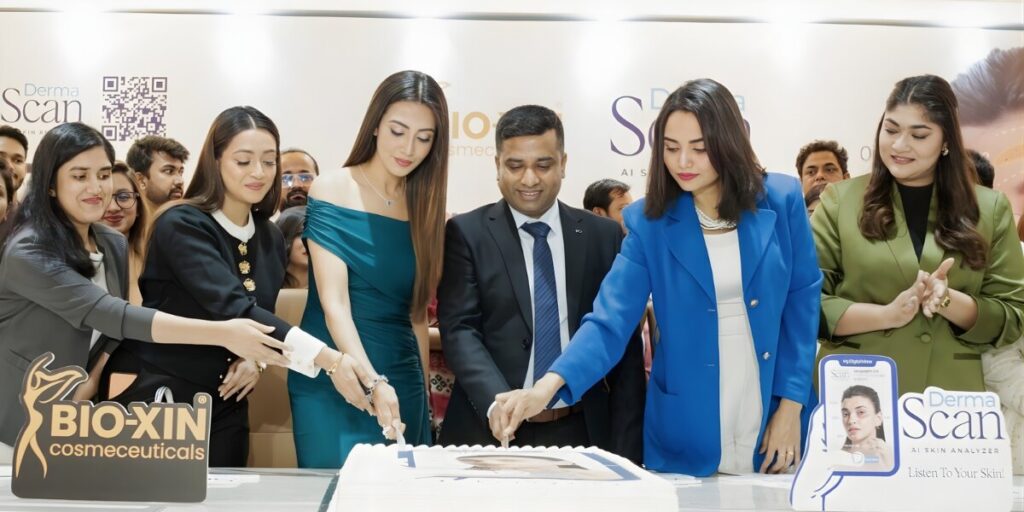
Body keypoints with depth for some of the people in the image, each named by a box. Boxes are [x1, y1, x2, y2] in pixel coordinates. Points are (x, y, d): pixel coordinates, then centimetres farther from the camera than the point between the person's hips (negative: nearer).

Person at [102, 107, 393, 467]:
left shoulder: (270, 239, 6)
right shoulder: (181, 225, -17)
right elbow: (232, 309, -30)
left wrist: (256, 358, -9)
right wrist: (327, 359, -40)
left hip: (223, 404, 6)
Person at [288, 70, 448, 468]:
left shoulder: (422, 206, 7)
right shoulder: (332, 191, -7)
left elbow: (416, 312, 11)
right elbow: (334, 304, -16)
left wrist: (423, 391, 9)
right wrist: (373, 382, -29)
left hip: (402, 382, 4)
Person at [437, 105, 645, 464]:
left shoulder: (604, 236, 5)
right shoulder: (467, 233, -1)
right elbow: (459, 329, -9)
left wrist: (626, 449, -1)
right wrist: (495, 401, -26)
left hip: (582, 433, 2)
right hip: (490, 433, -1)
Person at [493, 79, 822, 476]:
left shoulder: (782, 200, -4)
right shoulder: (649, 221, -6)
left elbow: (802, 304, 1)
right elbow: (610, 321, -13)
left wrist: (791, 406, -5)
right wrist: (548, 385, -29)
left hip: (775, 422, 1)